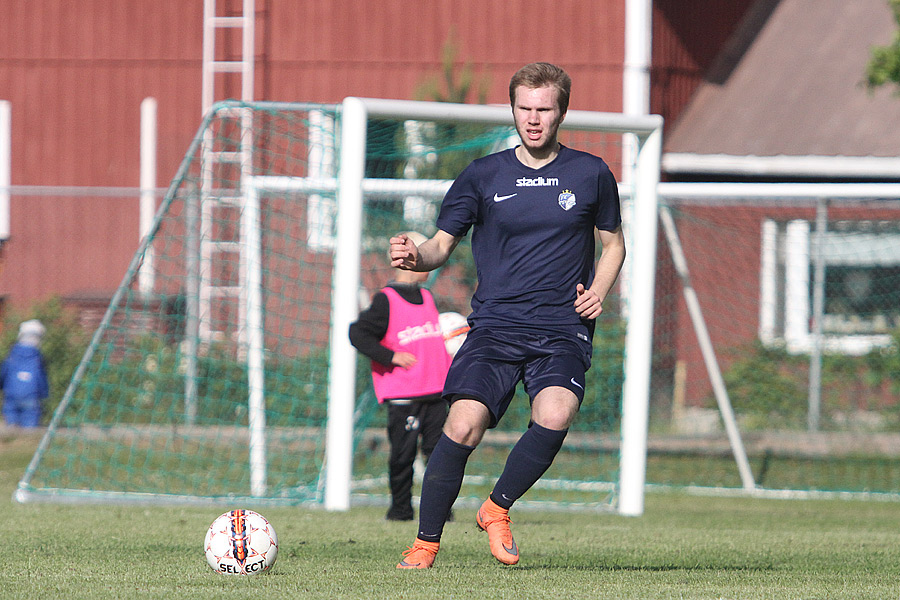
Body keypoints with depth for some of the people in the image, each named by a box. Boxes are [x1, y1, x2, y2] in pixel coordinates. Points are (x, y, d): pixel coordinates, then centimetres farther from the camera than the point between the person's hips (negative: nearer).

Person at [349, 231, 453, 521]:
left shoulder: (427, 298, 17)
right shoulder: (386, 300, -6)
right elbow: (359, 334, -9)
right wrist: (391, 357, -16)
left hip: (435, 390, 6)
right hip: (402, 396, -6)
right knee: (403, 453, -4)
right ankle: (400, 507, 8)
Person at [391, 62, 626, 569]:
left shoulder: (591, 174, 7)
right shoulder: (483, 176, 7)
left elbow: (614, 244, 20)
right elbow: (443, 244, 8)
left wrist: (598, 291, 1)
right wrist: (415, 256, -16)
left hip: (563, 331, 0)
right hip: (496, 325, 0)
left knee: (554, 416, -29)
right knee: (463, 427, -19)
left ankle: (497, 509, -2)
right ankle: (426, 542, 0)